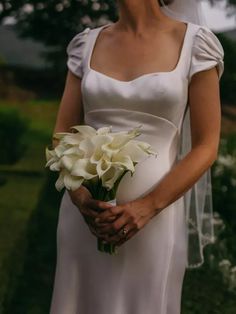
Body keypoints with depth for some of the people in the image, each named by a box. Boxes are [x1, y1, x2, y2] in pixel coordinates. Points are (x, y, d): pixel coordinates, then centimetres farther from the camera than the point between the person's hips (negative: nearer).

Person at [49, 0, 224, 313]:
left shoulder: (195, 43, -4)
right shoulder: (87, 43, 5)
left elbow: (206, 147, -5)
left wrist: (147, 208, -16)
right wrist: (80, 197, -12)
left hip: (152, 217, -3)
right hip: (85, 213, 3)